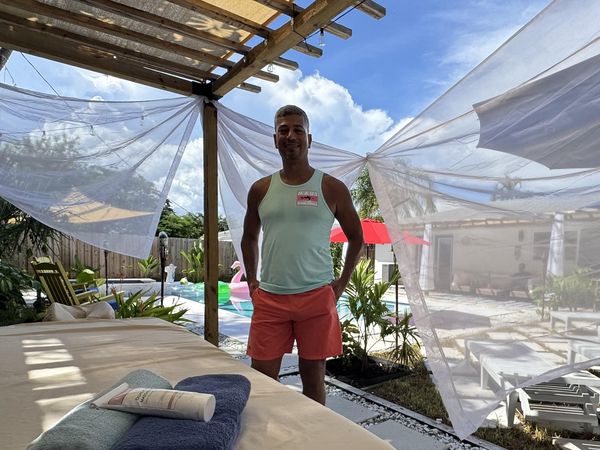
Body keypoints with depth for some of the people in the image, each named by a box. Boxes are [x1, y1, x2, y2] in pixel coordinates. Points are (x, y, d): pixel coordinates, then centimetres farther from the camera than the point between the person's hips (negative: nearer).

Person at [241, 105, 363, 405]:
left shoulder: (332, 188, 0)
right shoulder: (261, 189, 7)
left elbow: (356, 237, 9)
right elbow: (249, 237, 20)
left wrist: (341, 283, 5)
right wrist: (251, 281, 11)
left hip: (316, 296, -2)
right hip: (269, 298, 2)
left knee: (313, 375, 11)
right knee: (262, 378, 9)